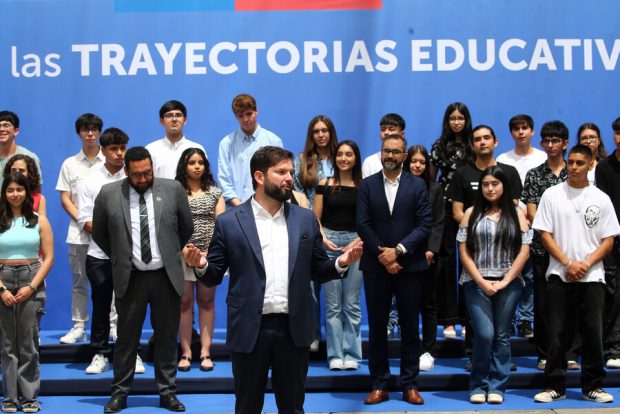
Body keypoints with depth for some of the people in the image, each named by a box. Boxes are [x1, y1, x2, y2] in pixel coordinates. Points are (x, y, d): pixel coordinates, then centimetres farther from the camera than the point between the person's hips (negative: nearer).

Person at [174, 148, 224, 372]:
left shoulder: (214, 192, 8)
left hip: (209, 255, 1)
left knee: (206, 302, 5)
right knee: (185, 302, 2)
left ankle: (205, 352, 9)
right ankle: (186, 352, 7)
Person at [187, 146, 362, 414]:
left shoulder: (306, 219, 8)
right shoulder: (229, 222, 0)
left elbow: (317, 269, 10)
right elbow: (214, 276, 2)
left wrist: (340, 264, -10)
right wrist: (201, 266, -20)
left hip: (294, 329, 2)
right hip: (249, 330, -2)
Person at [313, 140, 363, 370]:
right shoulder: (325, 185, 5)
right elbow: (315, 219, 5)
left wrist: (357, 243, -9)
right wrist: (324, 241, -8)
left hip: (355, 245, 0)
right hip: (329, 243, 0)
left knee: (352, 304, 2)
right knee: (332, 305, 2)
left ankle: (351, 354, 9)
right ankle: (335, 355, 8)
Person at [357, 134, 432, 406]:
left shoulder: (417, 185, 3)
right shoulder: (367, 185, 4)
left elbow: (425, 224, -4)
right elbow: (363, 224, -3)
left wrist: (398, 250, -14)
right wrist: (384, 257, -11)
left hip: (409, 266, 0)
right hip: (376, 267, 1)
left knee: (410, 327, 5)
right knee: (377, 326, 5)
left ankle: (410, 385, 13)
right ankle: (379, 385, 13)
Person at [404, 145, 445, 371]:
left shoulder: (435, 188, 6)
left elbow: (438, 223, 3)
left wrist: (431, 250, -9)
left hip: (428, 254, 1)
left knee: (428, 303, 5)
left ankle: (427, 351, 11)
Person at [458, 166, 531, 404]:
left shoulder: (516, 215, 7)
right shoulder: (471, 214, 6)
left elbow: (524, 251, 2)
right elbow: (464, 251, 1)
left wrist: (504, 282, -7)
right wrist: (481, 282, -7)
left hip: (508, 284, 1)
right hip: (477, 283, -1)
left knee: (501, 337, 3)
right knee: (484, 334, -10)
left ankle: (497, 387, 12)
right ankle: (478, 385, 5)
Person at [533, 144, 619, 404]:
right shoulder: (552, 195, 2)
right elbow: (545, 234, -1)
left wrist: (586, 264, -10)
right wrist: (568, 264, -11)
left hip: (592, 277, 1)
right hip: (559, 276, -1)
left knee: (593, 333, 3)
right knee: (557, 334, 1)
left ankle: (593, 386, 14)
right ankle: (555, 386, 10)